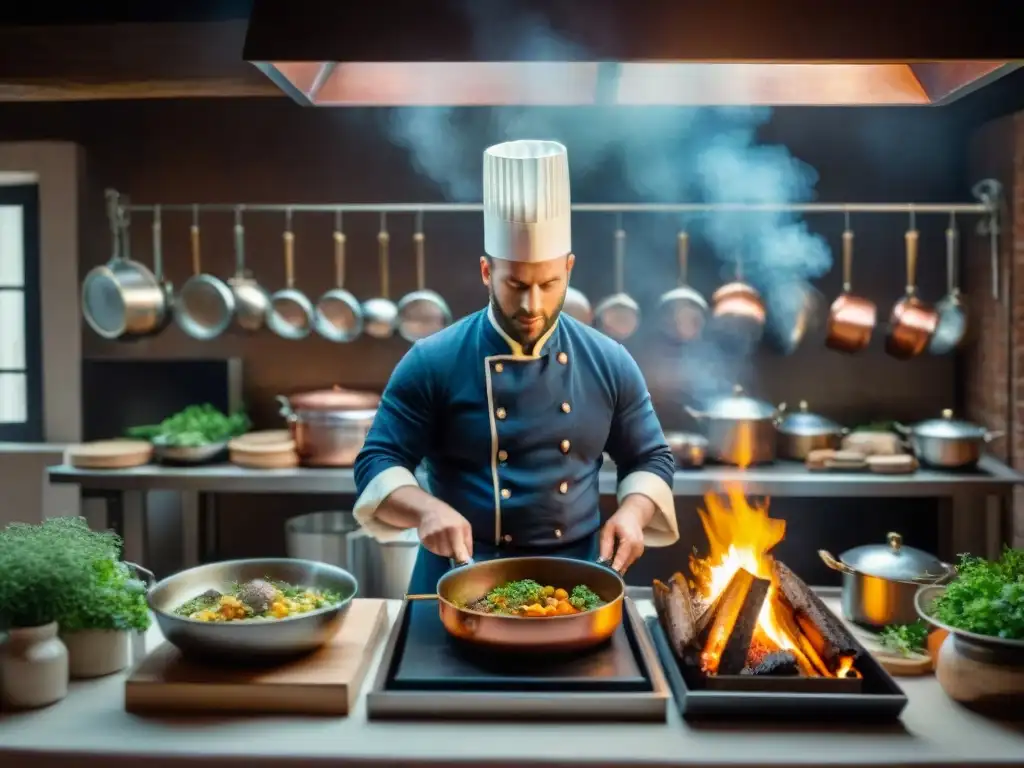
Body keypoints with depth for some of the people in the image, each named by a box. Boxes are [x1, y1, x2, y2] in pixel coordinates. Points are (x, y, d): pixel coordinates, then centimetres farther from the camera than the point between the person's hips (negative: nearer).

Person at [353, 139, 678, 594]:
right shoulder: (432, 363, -6)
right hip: (465, 578, -2)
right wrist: (426, 509, -24)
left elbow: (650, 459, 10)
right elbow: (377, 463, -5)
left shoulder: (609, 363, 1)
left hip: (577, 574, 2)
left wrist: (632, 512, -9)